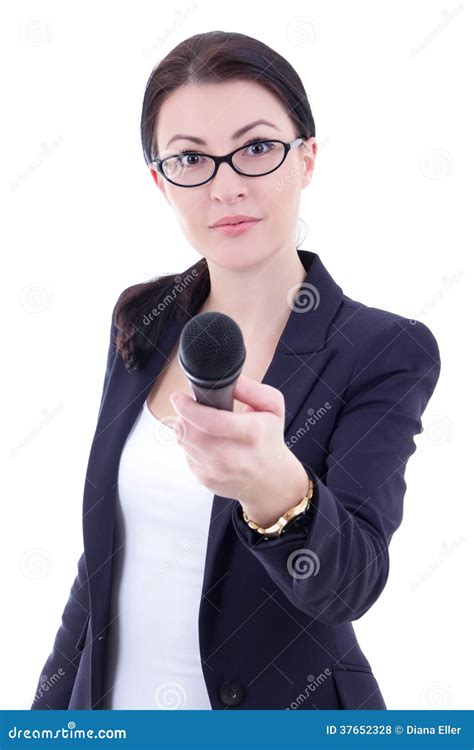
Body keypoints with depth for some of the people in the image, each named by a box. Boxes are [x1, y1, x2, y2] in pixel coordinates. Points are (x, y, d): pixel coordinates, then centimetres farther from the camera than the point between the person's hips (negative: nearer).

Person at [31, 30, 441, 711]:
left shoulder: (388, 351, -16)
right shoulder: (140, 321, -3)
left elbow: (351, 584, -26)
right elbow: (107, 548, 5)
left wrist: (276, 487, -45)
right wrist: (49, 712, 5)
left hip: (280, 711, -3)